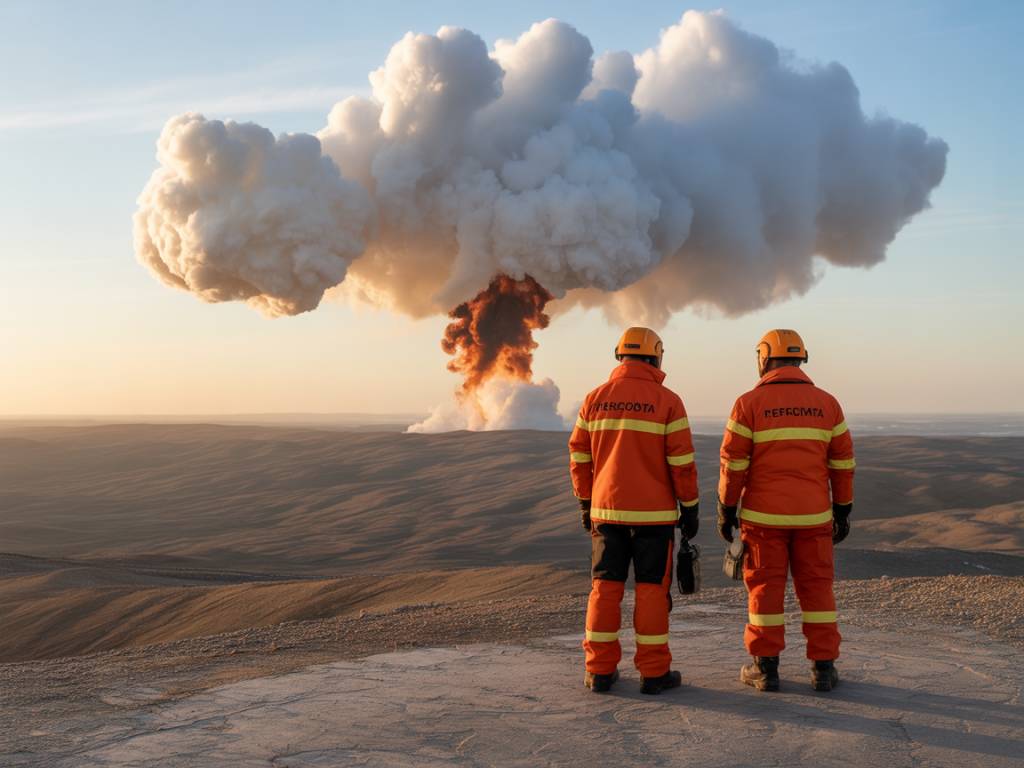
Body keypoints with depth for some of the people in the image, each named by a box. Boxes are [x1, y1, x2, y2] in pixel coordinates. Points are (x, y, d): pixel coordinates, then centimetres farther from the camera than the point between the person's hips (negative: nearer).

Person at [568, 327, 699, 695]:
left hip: (607, 510, 3)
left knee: (605, 587, 8)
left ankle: (600, 671, 10)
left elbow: (579, 456, 6)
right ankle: (654, 672, 6)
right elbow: (682, 461, -9)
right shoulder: (667, 400, -7)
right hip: (654, 512, -3)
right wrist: (690, 508, 0)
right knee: (652, 589, 3)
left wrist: (585, 503, 15)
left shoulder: (595, 398, 3)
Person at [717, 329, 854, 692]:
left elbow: (733, 463, -7)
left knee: (765, 587, 5)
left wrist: (726, 510, 1)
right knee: (816, 587, 8)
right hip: (813, 515, 2)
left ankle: (766, 667, 9)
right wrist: (842, 511, 12)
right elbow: (843, 463, 4)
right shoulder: (827, 403, 2)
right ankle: (823, 668, 9)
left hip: (763, 514, -2)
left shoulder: (749, 403, -6)